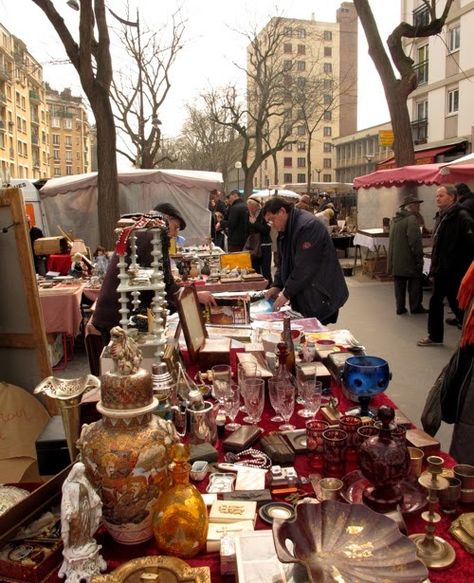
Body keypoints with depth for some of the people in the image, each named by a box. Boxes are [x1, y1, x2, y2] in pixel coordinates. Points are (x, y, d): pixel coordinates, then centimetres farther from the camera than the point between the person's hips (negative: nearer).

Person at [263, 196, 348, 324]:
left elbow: (304, 266, -23)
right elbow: (282, 261, 16)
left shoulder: (308, 226, -19)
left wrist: (287, 293, -18)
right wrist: (277, 286, 2)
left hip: (321, 296, -9)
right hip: (302, 296, 9)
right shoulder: (285, 230, 12)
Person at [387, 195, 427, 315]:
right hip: (409, 260, -7)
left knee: (399, 285, 12)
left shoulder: (395, 219, 10)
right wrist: (419, 258, -14)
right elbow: (415, 241, -21)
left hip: (395, 260, 7)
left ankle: (400, 307, 16)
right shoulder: (411, 219, -17)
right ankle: (415, 307, 14)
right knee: (415, 283, 7)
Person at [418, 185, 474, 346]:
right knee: (435, 302, 14)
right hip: (441, 271, 9)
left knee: (457, 304, -1)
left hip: (455, 272, -9)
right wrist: (434, 268, 16)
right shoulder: (441, 217, 13)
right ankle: (434, 336, 26)